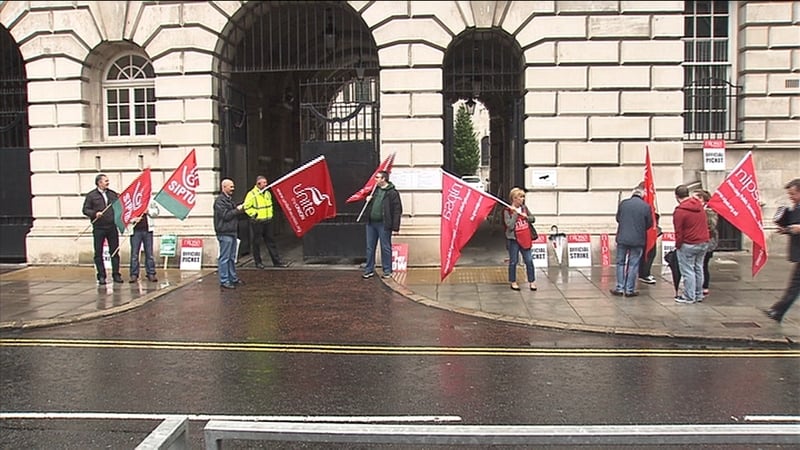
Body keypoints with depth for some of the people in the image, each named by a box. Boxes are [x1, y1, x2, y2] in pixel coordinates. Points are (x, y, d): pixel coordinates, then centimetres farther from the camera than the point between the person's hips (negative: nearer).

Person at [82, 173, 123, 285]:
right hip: (98, 228, -3)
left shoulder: (113, 194, 13)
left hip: (112, 227, 3)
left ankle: (116, 274, 11)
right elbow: (85, 210, 0)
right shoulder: (91, 195, 2)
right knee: (98, 253, 1)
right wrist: (95, 213, -16)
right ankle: (101, 276, 8)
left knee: (115, 251, 3)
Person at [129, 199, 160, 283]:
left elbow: (156, 212, 10)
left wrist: (148, 211, -8)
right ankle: (134, 274, 6)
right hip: (135, 230, -1)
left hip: (147, 230, 1)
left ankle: (151, 274, 10)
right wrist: (133, 219, -17)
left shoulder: (150, 201, 10)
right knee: (134, 253, 0)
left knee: (149, 253, 4)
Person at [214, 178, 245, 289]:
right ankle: (224, 281, -1)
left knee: (232, 257, 16)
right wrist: (237, 210, -11)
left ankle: (233, 278, 24)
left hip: (232, 232, 10)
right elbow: (225, 215, -19)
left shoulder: (229, 199, 19)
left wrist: (239, 209, 10)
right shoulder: (220, 200, -12)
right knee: (224, 258, -5)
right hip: (225, 233, -10)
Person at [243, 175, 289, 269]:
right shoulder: (252, 194, -11)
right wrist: (254, 214, -15)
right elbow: (247, 207, -10)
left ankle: (277, 261, 11)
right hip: (257, 222, -6)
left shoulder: (267, 193, 10)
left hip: (268, 221, 6)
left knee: (271, 241, 8)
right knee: (256, 243, 4)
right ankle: (258, 262, 14)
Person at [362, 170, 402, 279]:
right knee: (370, 248, 11)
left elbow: (397, 210, -12)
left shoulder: (392, 193, -8)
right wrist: (368, 200, 5)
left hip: (384, 225, -7)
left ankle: (387, 271, 11)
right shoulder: (375, 190, 15)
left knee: (385, 248, 2)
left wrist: (395, 227, -17)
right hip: (371, 223, 7)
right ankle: (369, 270, 20)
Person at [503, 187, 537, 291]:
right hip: (513, 239, -4)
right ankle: (513, 282, 20)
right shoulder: (508, 211, -10)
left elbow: (533, 219, 10)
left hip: (525, 239, 4)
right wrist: (515, 213, -19)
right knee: (513, 262, 7)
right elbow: (510, 225, -18)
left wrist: (526, 216, -10)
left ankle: (532, 281, 14)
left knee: (529, 261, 4)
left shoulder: (524, 208, 5)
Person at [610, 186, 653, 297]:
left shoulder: (623, 203, -4)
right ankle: (630, 289, 9)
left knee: (621, 263, 12)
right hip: (638, 240, -1)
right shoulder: (646, 207, -7)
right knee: (633, 265, 6)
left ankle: (619, 288, 13)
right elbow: (649, 224, 2)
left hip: (622, 238, 1)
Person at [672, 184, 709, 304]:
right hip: (703, 242, 7)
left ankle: (689, 297, 6)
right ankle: (699, 295, 24)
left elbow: (679, 232, -13)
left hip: (688, 245, -7)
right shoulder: (699, 205, 4)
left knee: (687, 271, 2)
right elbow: (703, 224, 13)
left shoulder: (680, 211, -17)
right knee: (698, 269, 16)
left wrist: (678, 245, -2)